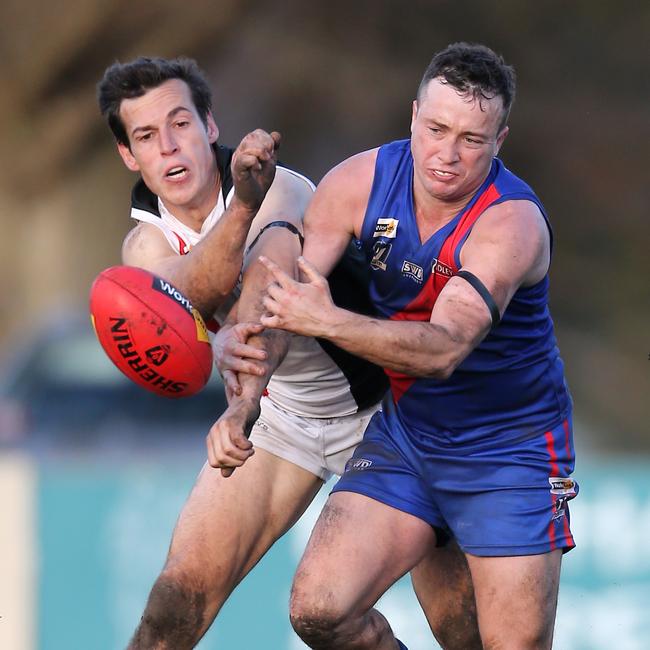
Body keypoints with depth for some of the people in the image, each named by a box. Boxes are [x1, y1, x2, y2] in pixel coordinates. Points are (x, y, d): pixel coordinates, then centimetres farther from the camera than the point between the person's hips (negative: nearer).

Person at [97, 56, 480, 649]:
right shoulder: (148, 244, -11)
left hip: (385, 396, -4)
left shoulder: (281, 190, -26)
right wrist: (242, 205, -57)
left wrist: (243, 404, -66)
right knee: (184, 590, -9)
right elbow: (195, 289, -36)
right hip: (284, 414, 4)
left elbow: (273, 273, -47)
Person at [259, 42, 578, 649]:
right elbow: (277, 297, -11)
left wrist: (327, 321, -51)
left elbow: (444, 348, -38)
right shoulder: (360, 182, -10)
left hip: (510, 450, -4)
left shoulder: (512, 222, -25)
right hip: (404, 433, 4)